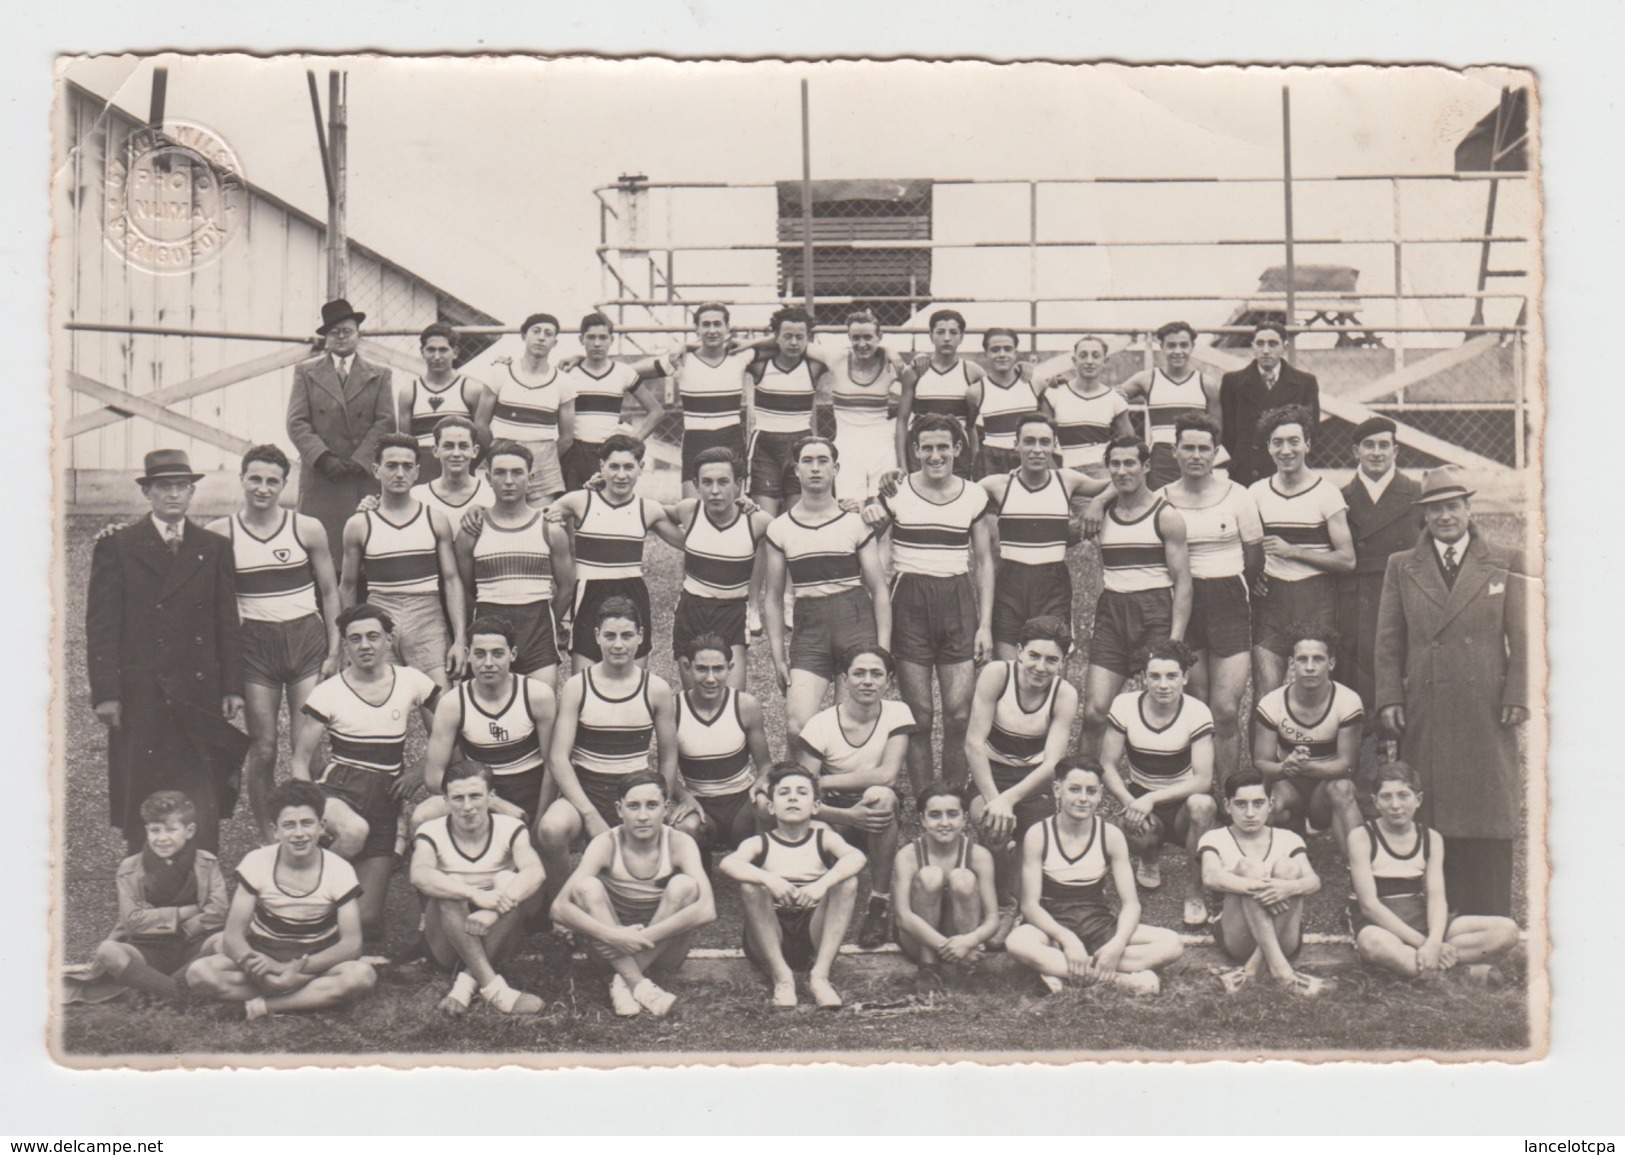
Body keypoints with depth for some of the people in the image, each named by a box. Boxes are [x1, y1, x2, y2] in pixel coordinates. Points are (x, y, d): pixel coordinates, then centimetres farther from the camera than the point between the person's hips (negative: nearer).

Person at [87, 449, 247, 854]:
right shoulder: (116, 548, 4)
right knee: (141, 803, 3)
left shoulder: (215, 549, 11)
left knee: (203, 803, 0)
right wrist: (105, 693, -7)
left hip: (200, 694, 2)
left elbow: (228, 624, 11)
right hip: (141, 696, -1)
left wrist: (233, 688, 4)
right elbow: (101, 626, 0)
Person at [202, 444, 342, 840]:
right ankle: (267, 839, 15)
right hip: (254, 644, 0)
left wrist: (334, 651, 2)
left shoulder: (308, 529, 0)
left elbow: (330, 592, 7)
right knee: (263, 749, 2)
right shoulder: (220, 533, -1)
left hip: (306, 640, 0)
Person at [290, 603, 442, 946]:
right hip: (338, 789, -2)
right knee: (354, 830, -41)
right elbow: (301, 760, 0)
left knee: (368, 920, -8)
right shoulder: (327, 693, -2)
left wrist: (423, 770, -1)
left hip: (386, 801, 2)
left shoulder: (412, 682, 3)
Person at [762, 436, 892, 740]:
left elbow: (879, 591, 6)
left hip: (857, 625, 0)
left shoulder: (856, 523, 5)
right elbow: (773, 598, 12)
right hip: (808, 631, 1)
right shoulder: (780, 529, 8)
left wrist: (883, 651, -2)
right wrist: (777, 656, 6)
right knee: (797, 728, -14)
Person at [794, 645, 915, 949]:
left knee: (880, 795, -34)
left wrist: (823, 781, -18)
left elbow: (888, 775, -23)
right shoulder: (821, 725, -10)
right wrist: (848, 815, -33)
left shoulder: (897, 713, -8)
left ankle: (880, 902, -21)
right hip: (835, 817, 0)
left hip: (879, 816, 0)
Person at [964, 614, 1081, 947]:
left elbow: (1050, 763, -18)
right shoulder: (996, 674, -17)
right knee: (997, 827, -32)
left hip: (1034, 780, 1)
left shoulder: (1065, 695, -12)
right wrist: (993, 800, -29)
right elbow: (974, 743, -20)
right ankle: (1004, 908, -7)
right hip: (989, 774, -1)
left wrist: (1008, 799, -34)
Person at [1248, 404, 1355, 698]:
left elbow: (1347, 560, -5)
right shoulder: (1257, 493, 8)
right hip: (1270, 597, 2)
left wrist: (1293, 551, -11)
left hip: (1316, 599, -2)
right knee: (1265, 695, -6)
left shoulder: (1327, 493, -2)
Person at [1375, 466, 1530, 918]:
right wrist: (1390, 699, 0)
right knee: (1430, 815, 2)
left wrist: (1517, 696, -3)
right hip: (1425, 710, 1)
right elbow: (1388, 640, 8)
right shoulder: (1402, 567, 10)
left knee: (1490, 811, 2)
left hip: (1487, 710, -1)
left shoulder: (1506, 563, 8)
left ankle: (1492, 922, 10)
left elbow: (1522, 637, 5)